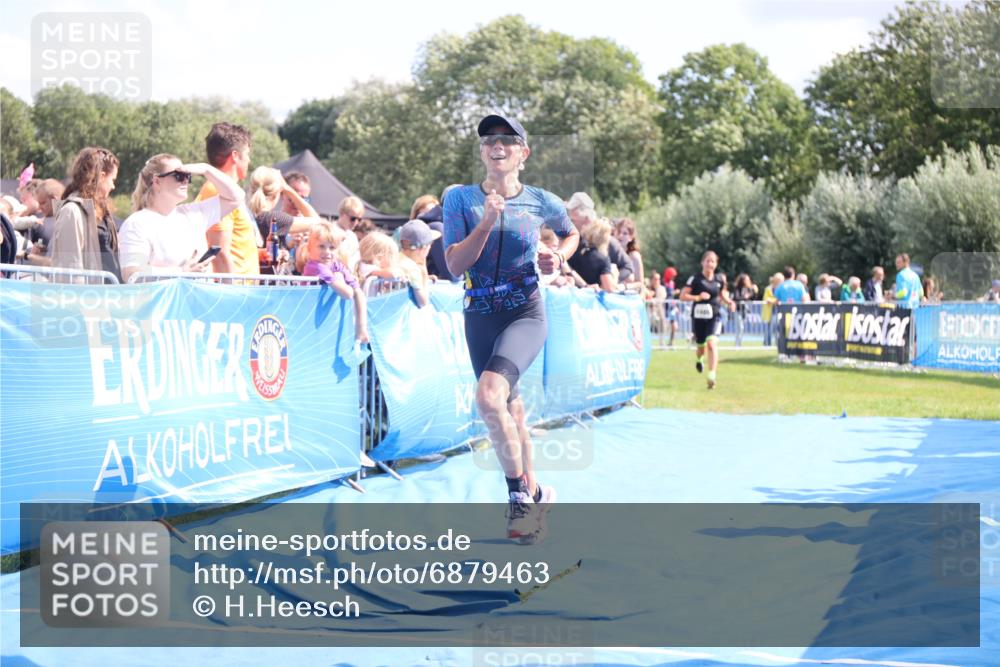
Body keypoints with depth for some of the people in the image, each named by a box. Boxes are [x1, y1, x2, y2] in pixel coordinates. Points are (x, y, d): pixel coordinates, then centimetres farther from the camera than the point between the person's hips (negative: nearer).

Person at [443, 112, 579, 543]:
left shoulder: (542, 202, 0)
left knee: (489, 395, -27)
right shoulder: (461, 198, 0)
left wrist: (558, 257, 0)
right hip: (480, 317, 3)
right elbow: (454, 264, -7)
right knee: (510, 412, 12)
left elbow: (571, 233, 21)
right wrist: (486, 223, -18)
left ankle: (520, 494, -14)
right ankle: (534, 494, 30)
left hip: (526, 313, -3)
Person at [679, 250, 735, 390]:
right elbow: (683, 296, -7)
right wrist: (698, 297, -20)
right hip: (698, 317, -1)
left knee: (712, 343, -20)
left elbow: (723, 295, 20)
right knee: (701, 346, 12)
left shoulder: (719, 281, 4)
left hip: (714, 317, 1)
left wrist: (730, 302, 0)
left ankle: (711, 375, -22)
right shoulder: (695, 279, -6)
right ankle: (699, 359, 51)